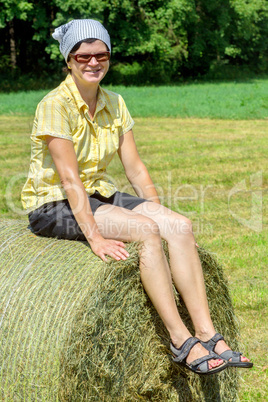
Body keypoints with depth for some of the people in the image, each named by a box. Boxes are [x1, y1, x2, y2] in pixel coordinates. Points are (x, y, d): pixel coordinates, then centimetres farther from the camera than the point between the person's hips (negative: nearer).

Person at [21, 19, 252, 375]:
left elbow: (135, 169, 6)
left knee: (180, 226, -18)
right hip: (54, 206, -7)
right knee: (145, 230, -30)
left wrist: (161, 214, -3)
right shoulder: (55, 105, -16)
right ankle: (181, 341, -25)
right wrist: (94, 236, -29)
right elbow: (69, 177, -23)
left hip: (99, 196, 7)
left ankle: (208, 335, -20)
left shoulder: (114, 104, 6)